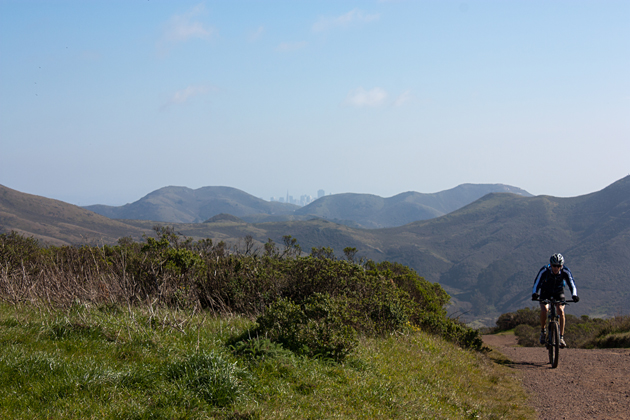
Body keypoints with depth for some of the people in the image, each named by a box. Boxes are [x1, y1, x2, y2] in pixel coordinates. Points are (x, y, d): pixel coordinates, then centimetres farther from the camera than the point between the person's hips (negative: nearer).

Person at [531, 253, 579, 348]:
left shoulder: (566, 272, -27)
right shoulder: (544, 271, -30)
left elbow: (572, 284, -29)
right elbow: (536, 284, -32)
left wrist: (574, 295, -48)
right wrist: (534, 293, -52)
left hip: (558, 292, 1)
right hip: (546, 292, -1)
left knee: (561, 311, -21)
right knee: (544, 310, -25)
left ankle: (561, 337, -12)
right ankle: (542, 331, 0)